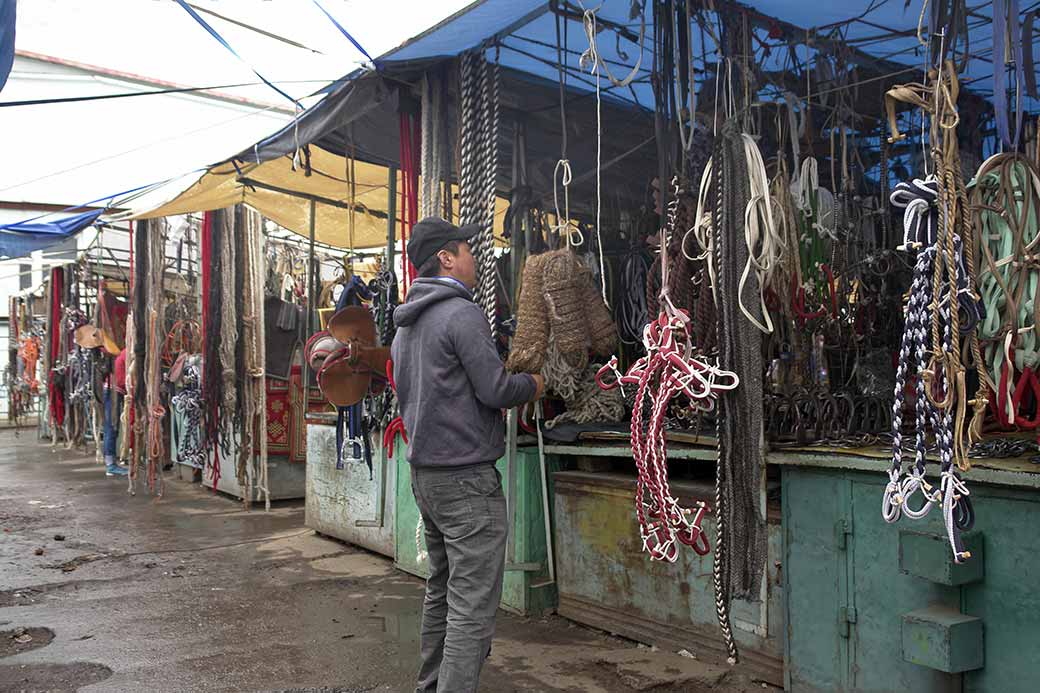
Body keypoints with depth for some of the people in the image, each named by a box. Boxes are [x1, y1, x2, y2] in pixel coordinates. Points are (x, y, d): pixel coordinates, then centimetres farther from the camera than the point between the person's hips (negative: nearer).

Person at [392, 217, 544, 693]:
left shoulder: (406, 326, 15)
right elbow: (496, 389, -17)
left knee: (441, 591, 19)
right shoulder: (462, 313, -14)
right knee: (472, 605, -6)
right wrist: (533, 385, 3)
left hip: (424, 472, 10)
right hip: (467, 476, -10)